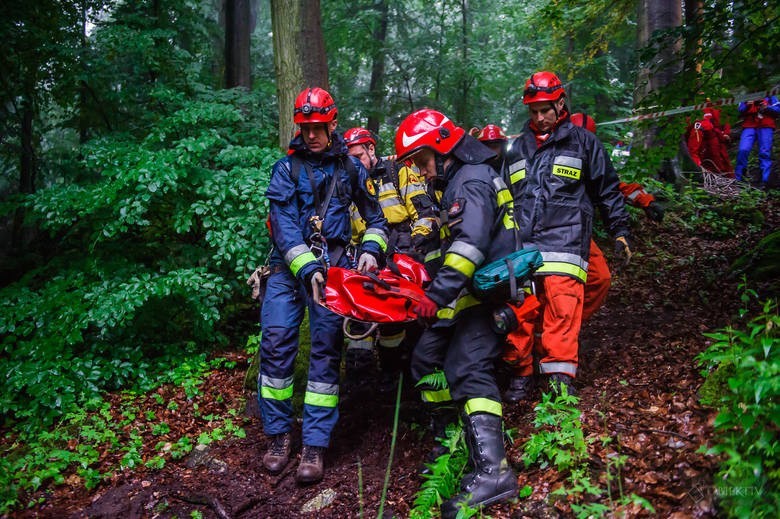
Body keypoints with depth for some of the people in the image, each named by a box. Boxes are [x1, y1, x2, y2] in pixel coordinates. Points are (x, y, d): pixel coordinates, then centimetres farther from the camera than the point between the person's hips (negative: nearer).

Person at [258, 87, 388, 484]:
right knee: (276, 343, -10)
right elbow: (284, 224, -8)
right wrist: (307, 269, -21)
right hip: (289, 267, 0)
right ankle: (279, 435, 6)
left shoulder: (350, 168, 11)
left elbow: (376, 217, 17)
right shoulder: (287, 168, 4)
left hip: (332, 266, 1)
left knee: (326, 348, -6)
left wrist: (371, 251, -3)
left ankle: (314, 446, -2)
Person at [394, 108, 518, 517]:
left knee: (468, 370, -21)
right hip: (467, 296, 11)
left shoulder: (472, 180, -13)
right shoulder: (456, 183, 20)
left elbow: (470, 243, -28)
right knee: (426, 361, 14)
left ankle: (493, 471, -25)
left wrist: (438, 295, -33)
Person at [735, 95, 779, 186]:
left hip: (765, 128, 0)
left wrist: (767, 108, -11)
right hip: (749, 127, 0)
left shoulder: (770, 98, 19)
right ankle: (737, 178, -7)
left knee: (765, 153, -6)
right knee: (743, 151, -16)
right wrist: (747, 106, -13)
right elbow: (740, 111, 6)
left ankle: (764, 181, -6)